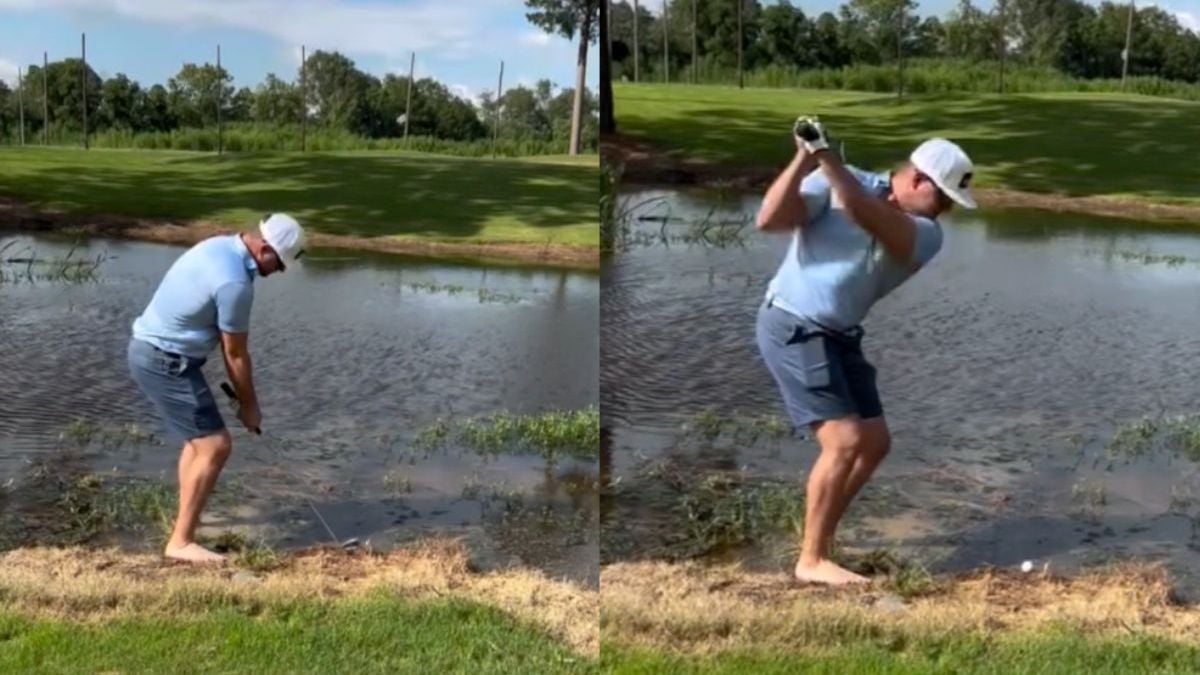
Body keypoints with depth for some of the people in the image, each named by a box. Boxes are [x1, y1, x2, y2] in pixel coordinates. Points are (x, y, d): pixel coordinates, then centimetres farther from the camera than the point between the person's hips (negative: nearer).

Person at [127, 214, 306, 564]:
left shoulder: (221, 246, 6)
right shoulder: (235, 282, -24)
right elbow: (235, 353, -13)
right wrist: (249, 406, 1)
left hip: (153, 349, 10)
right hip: (165, 361, -10)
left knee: (201, 437, 23)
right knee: (215, 445, -9)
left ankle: (186, 518, 34)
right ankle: (181, 542, -7)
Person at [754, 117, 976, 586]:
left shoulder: (926, 234, -4)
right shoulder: (835, 182, -11)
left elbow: (872, 218, -24)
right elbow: (770, 220, -19)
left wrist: (828, 160, -33)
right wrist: (804, 161, -30)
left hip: (841, 337, 7)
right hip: (792, 327, -7)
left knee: (874, 443, 9)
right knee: (845, 441, -15)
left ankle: (819, 535, 23)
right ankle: (812, 561, -5)